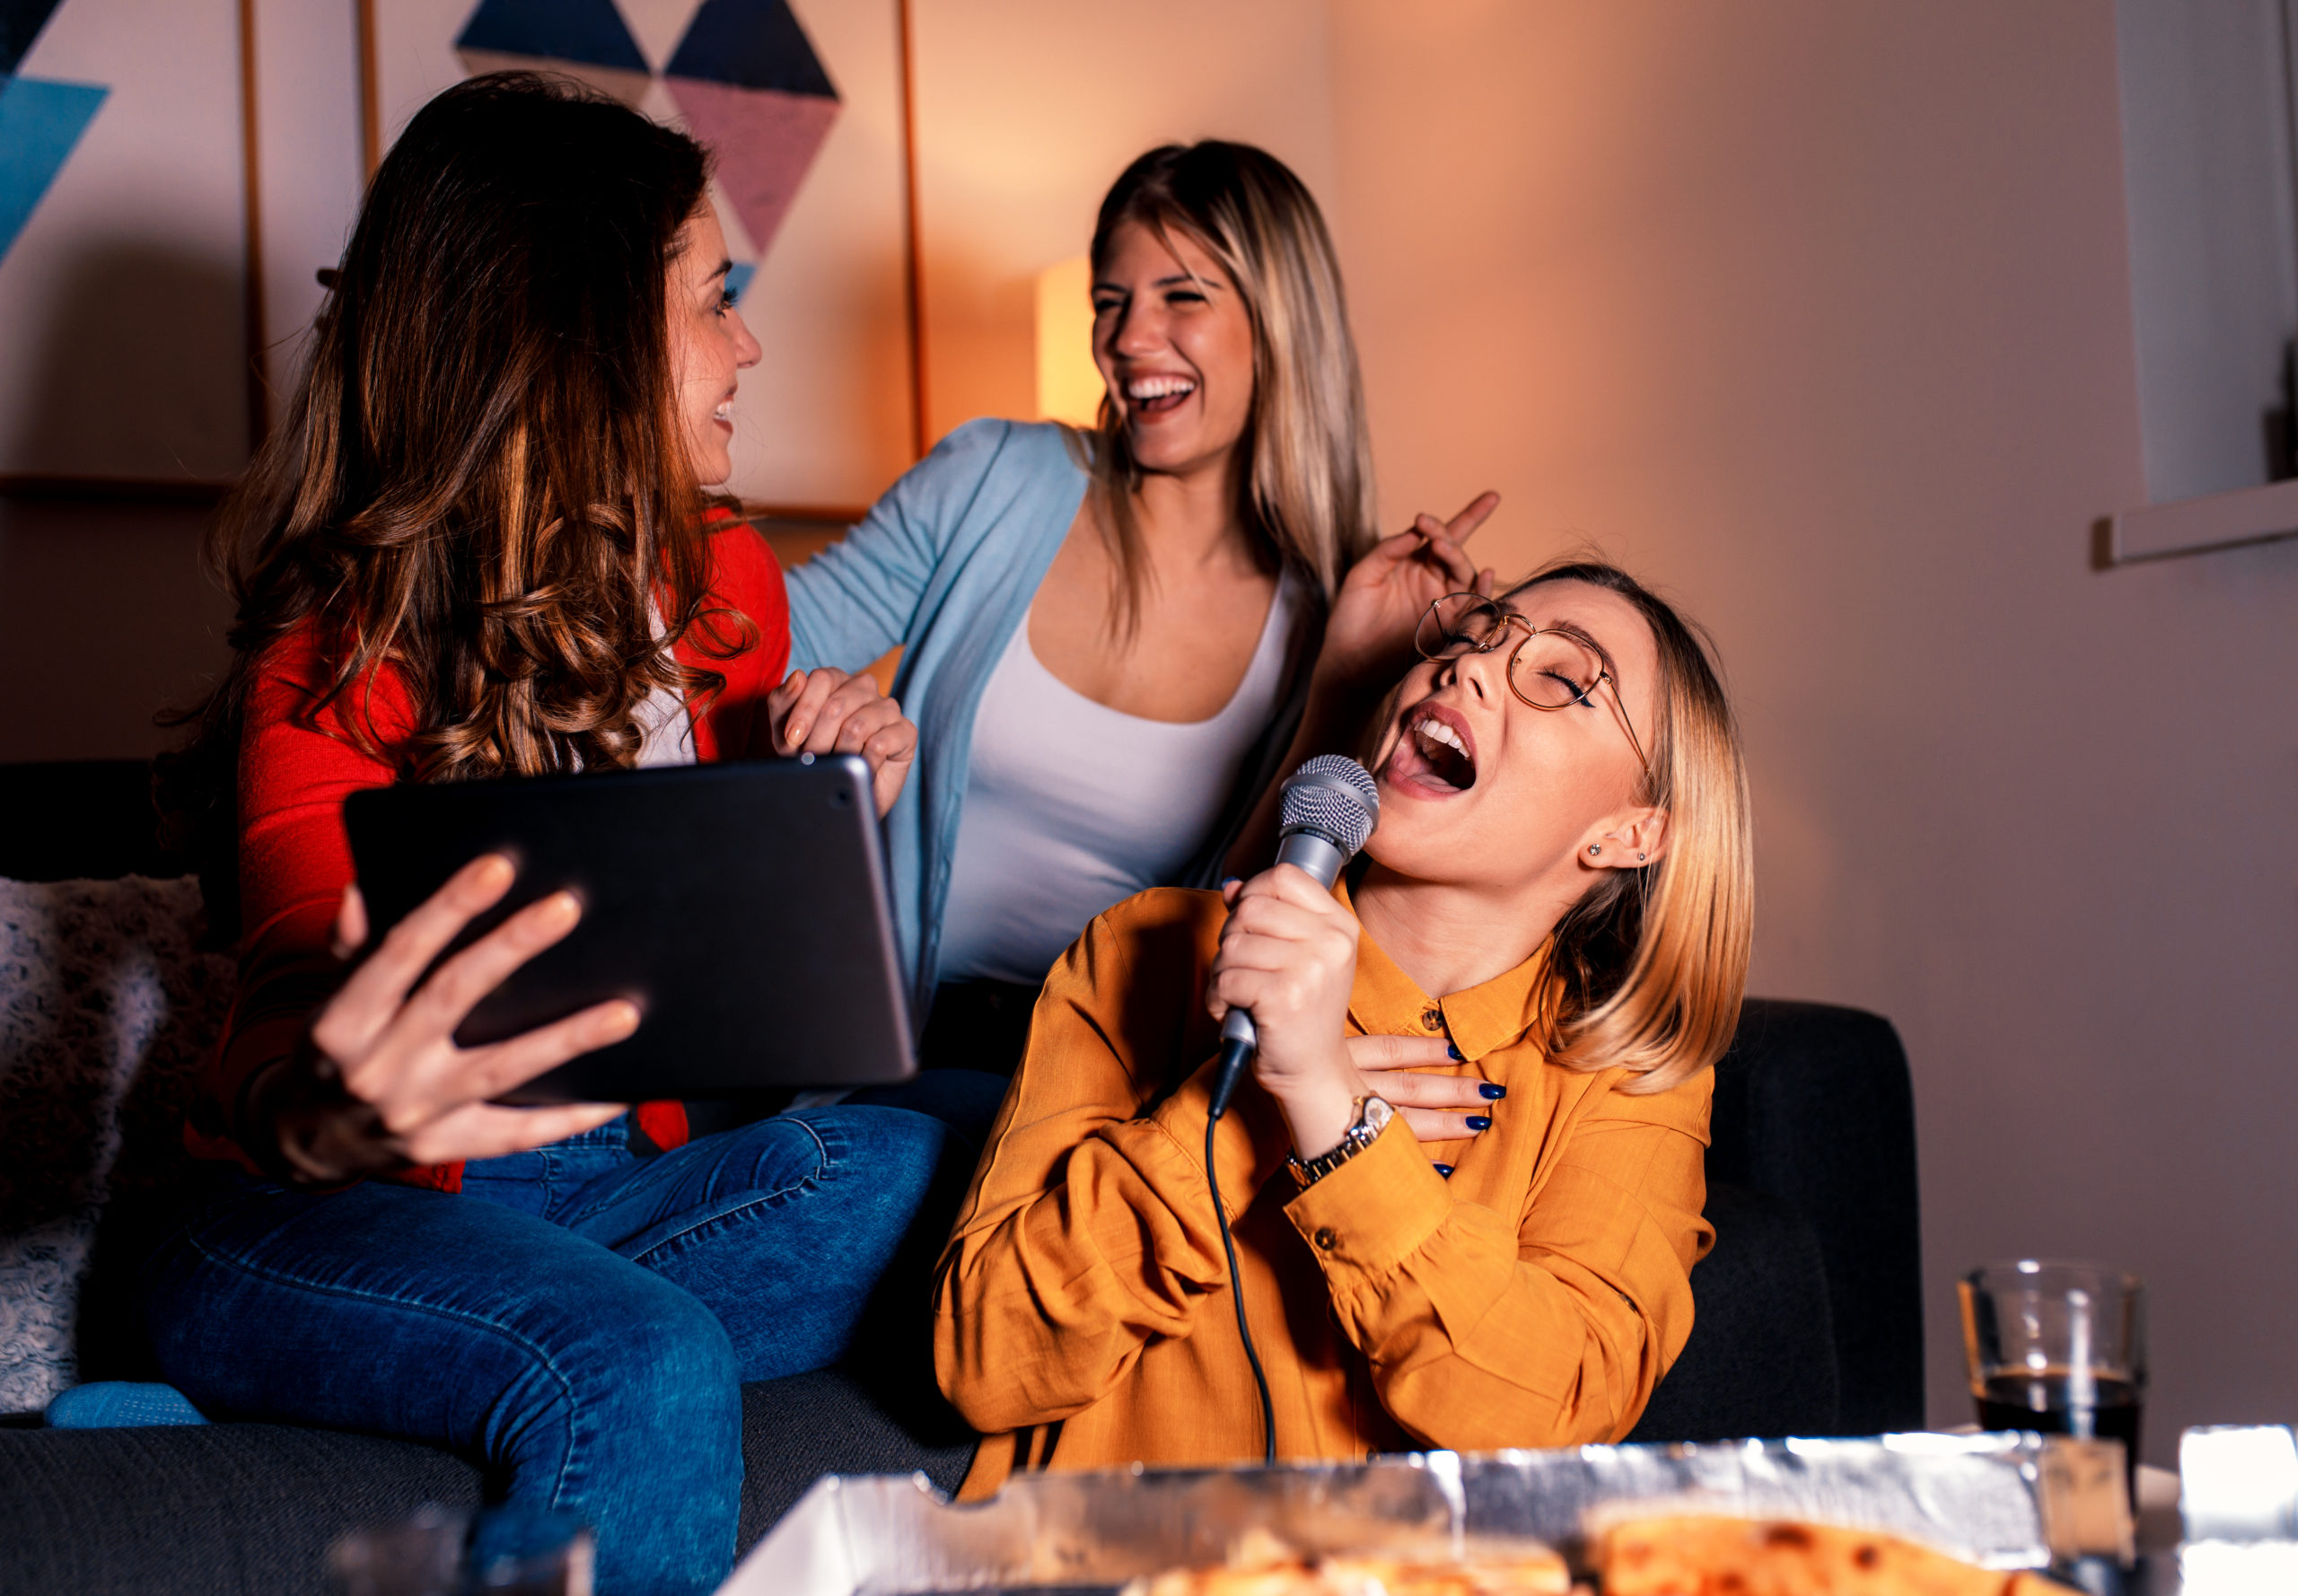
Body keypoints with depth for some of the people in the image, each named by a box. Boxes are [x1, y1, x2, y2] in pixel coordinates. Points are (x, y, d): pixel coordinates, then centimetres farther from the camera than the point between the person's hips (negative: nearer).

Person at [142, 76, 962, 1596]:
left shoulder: (725, 584, 3)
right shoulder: (336, 666, -16)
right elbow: (294, 998, -32)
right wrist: (321, 1112, -57)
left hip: (616, 1176, 6)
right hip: (331, 1226, -6)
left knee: (935, 1165, -21)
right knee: (644, 1373, -35)